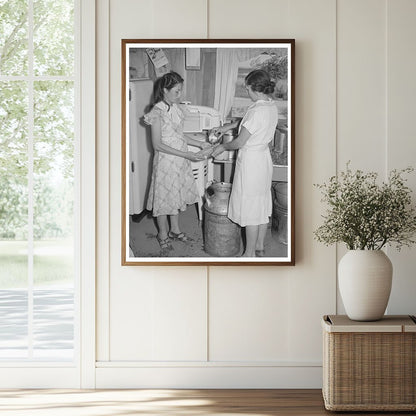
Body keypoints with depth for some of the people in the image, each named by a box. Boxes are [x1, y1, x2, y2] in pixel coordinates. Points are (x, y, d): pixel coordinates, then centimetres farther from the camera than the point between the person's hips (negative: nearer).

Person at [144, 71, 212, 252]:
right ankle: (163, 234, 22)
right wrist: (185, 154, -24)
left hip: (180, 162, 7)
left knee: (177, 195, 19)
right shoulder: (157, 112, -20)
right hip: (165, 161, -7)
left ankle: (175, 229, 35)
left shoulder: (175, 108, 4)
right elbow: (157, 144, -21)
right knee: (164, 196, 6)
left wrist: (199, 144, 5)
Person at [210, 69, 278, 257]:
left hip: (251, 161, -9)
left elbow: (239, 142, -20)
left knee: (250, 209, 2)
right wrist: (226, 127, 20)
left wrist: (222, 147, -3)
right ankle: (260, 248, 31)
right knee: (262, 206, 18)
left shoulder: (256, 111, -27)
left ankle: (250, 254, 12)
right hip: (264, 159, 9)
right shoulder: (271, 105, 1)